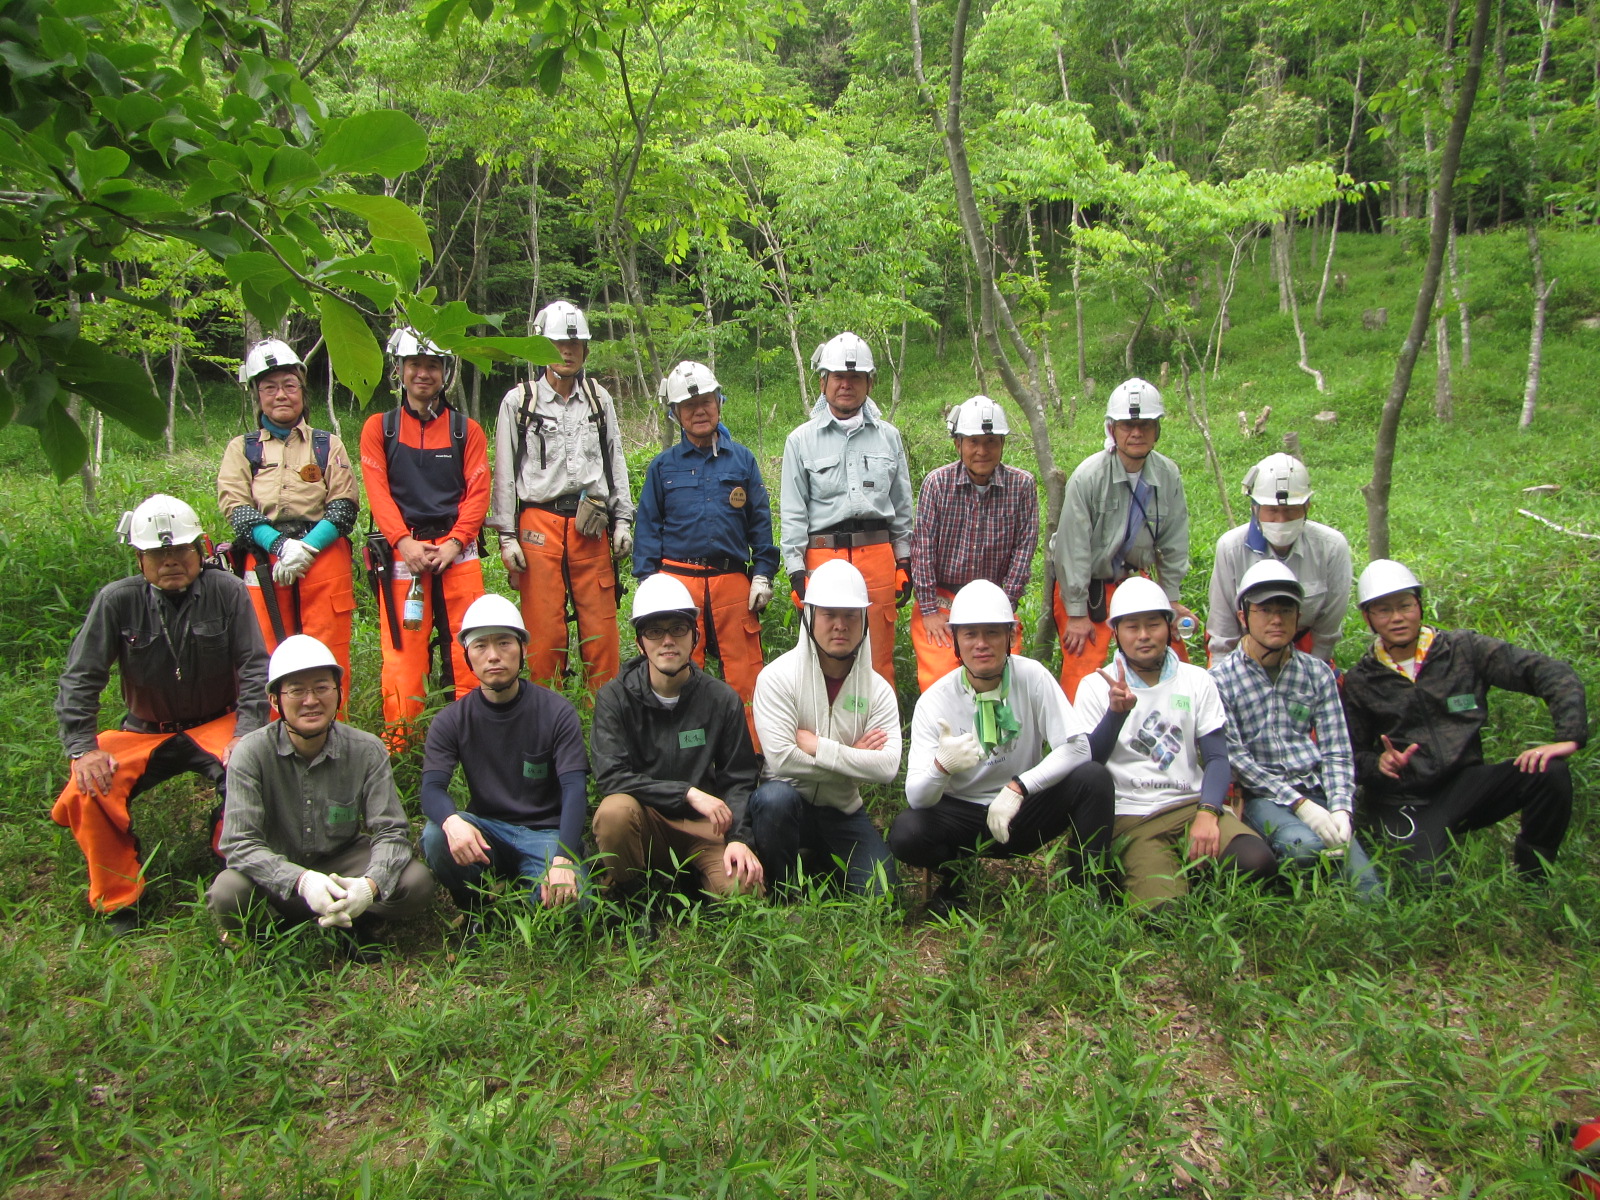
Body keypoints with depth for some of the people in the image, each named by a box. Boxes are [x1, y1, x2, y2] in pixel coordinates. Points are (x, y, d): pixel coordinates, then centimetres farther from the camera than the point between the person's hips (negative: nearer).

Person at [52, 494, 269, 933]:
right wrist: (82, 749, -16)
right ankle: (118, 903, -1)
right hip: (144, 731, 2)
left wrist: (246, 736, -21)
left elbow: (254, 668, -10)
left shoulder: (227, 592, -9)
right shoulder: (117, 601, -8)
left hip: (217, 725, -1)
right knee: (89, 790, -24)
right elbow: (80, 678, -5)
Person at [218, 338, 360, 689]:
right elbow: (235, 508, 4)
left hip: (325, 557, 0)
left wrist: (307, 547, -12)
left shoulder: (328, 445, 16)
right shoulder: (241, 448, 17)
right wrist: (280, 545, -14)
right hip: (264, 561, 1)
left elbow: (344, 506, 4)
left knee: (329, 656, -5)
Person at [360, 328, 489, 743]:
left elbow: (477, 494, 3)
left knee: (466, 647, -2)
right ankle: (398, 744, 5)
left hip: (457, 549, 1)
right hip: (401, 550, 0)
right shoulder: (378, 427, 12)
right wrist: (405, 542, -13)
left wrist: (453, 543, -11)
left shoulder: (467, 430, 12)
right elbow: (377, 492, 2)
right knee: (403, 650, -2)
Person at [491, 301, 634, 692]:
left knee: (601, 627, 0)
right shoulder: (518, 402, 5)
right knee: (543, 629, -2)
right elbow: (504, 474, 4)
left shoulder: (599, 398, 14)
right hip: (539, 525, -2)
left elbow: (616, 462, 16)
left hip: (591, 527, 2)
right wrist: (507, 536, -1)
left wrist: (622, 519, 8)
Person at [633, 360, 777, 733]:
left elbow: (760, 521, 11)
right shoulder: (663, 466, 9)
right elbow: (647, 527, 9)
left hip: (733, 581, 0)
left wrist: (763, 575, 3)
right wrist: (647, 582, 0)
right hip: (678, 579, 0)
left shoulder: (742, 460, 10)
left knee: (744, 673, 0)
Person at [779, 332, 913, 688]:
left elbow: (902, 505, 16)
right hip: (823, 555, -1)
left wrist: (905, 562, 13)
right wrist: (796, 570, -2)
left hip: (879, 555, 2)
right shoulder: (801, 440, 6)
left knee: (879, 658, 4)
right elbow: (793, 512, 4)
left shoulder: (889, 436, 12)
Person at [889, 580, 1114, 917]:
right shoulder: (934, 702, -13)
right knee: (905, 833, -29)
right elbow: (917, 798, -19)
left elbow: (1077, 747, -17)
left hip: (1024, 810, 1)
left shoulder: (1032, 677, -11)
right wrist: (942, 766, -42)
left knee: (1093, 778, -25)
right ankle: (951, 880, 5)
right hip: (962, 816, 0)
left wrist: (1019, 786, -29)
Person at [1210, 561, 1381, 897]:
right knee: (1306, 845, -33)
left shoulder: (1318, 673, 11)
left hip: (1315, 791, 3)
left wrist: (1341, 809, -13)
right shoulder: (1221, 678, -1)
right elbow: (1234, 758, -8)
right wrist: (1300, 805, -17)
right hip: (1262, 796, -3)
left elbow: (1337, 753, 6)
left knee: (1370, 893, -21)